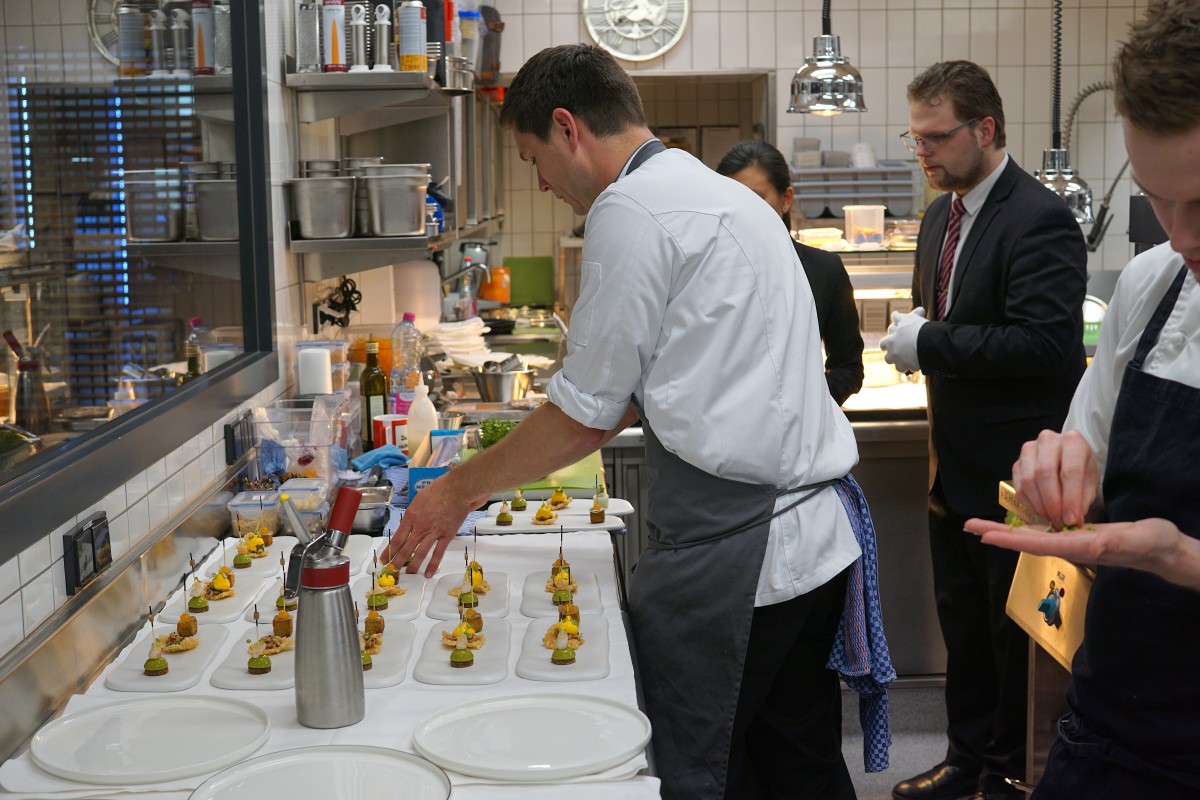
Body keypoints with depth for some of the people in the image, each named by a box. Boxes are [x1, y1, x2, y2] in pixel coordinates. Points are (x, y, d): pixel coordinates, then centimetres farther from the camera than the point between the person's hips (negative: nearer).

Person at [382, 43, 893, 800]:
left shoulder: (633, 208, -11)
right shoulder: (721, 196, 19)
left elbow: (584, 417, -8)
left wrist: (462, 489, 7)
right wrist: (494, 475, 24)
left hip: (730, 550, -10)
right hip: (820, 531, 10)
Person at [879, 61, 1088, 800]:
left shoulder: (1040, 220, -18)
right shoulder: (942, 217, 10)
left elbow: (1047, 345, -28)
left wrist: (930, 343, -24)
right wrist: (914, 332, -2)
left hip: (1014, 472, -9)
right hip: (957, 464, 9)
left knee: (1016, 626, 6)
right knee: (964, 624, 19)